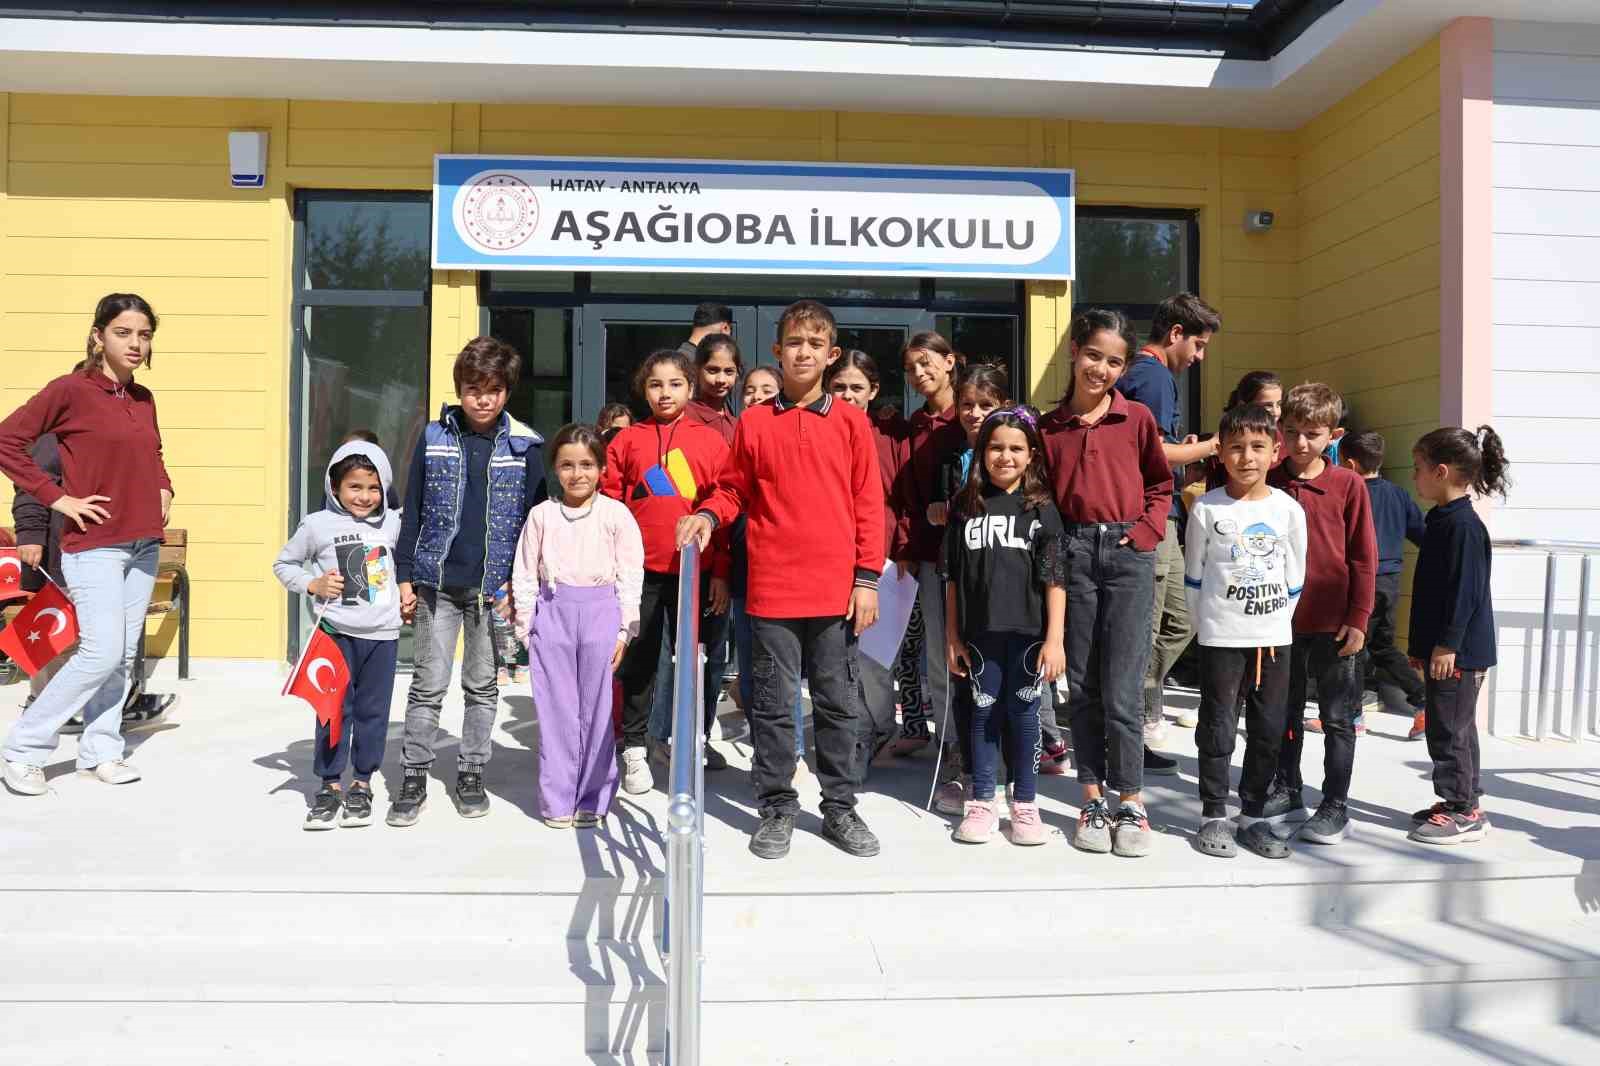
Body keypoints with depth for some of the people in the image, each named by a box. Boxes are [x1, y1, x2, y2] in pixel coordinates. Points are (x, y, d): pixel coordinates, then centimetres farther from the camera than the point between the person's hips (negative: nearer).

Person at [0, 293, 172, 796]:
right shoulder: (70, 390, -9)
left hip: (144, 543, 6)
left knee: (123, 654, 9)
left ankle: (101, 751, 22)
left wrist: (164, 490, 10)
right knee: (102, 653, -10)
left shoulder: (143, 399, 11)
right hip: (93, 545, -6)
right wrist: (56, 497, -13)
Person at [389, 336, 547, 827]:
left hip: (493, 586, 0)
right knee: (428, 685, 3)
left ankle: (470, 774, 23)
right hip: (436, 583, 0)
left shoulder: (525, 446, 0)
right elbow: (412, 511, 6)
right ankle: (414, 779, 15)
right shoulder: (433, 437, 3)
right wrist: (404, 577, 2)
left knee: (482, 685, 9)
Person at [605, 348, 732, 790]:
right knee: (639, 661, 8)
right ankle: (635, 749, 19)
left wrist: (721, 573, -1)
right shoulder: (626, 442, 5)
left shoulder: (711, 441, 3)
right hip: (641, 571, 0)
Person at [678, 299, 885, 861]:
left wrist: (867, 578, -2)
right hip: (771, 588, 0)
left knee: (839, 702, 9)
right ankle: (777, 808, 21)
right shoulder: (753, 422, 5)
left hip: (837, 589, 0)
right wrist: (707, 515, -8)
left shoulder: (851, 421, 3)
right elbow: (734, 490, 13)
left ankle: (840, 806, 22)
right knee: (774, 703, 9)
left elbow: (869, 503, 2)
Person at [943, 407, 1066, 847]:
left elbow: (1054, 578, -3)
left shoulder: (1041, 507, 0)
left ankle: (1025, 804, 19)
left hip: (1028, 630, -1)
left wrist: (1055, 638, -9)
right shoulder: (966, 506, 5)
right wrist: (953, 637, 4)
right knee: (984, 712, 8)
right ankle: (981, 803, 19)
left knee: (1023, 713, 5)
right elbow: (953, 578, 6)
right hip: (982, 631, 1)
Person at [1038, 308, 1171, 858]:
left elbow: (1161, 484, 12)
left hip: (1128, 555, -2)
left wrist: (1144, 531, -2)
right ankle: (1093, 801, 18)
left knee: (1122, 688, -3)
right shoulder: (1050, 427, 7)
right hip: (1073, 554, 2)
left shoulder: (1137, 418, 4)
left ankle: (1131, 804, 11)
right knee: (1082, 685, 7)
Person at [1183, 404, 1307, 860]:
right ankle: (1213, 817, 13)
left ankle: (1252, 816, 21)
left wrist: (1279, 622, 8)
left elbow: (1295, 577, 9)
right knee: (1218, 729, 2)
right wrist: (1205, 625, 4)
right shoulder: (1207, 508, -5)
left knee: (1268, 732, 8)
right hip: (1220, 638, -3)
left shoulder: (1288, 509, 1)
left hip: (1274, 637, 3)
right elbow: (1193, 576, 3)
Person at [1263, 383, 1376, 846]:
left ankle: (1335, 807, 17)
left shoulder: (1348, 485, -4)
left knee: (1337, 719, 7)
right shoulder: (1269, 484, 2)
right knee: (1284, 713, 14)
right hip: (1281, 619, 3)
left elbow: (1363, 557, -3)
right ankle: (1287, 794, 28)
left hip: (1334, 623, -3)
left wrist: (1359, 618, -7)